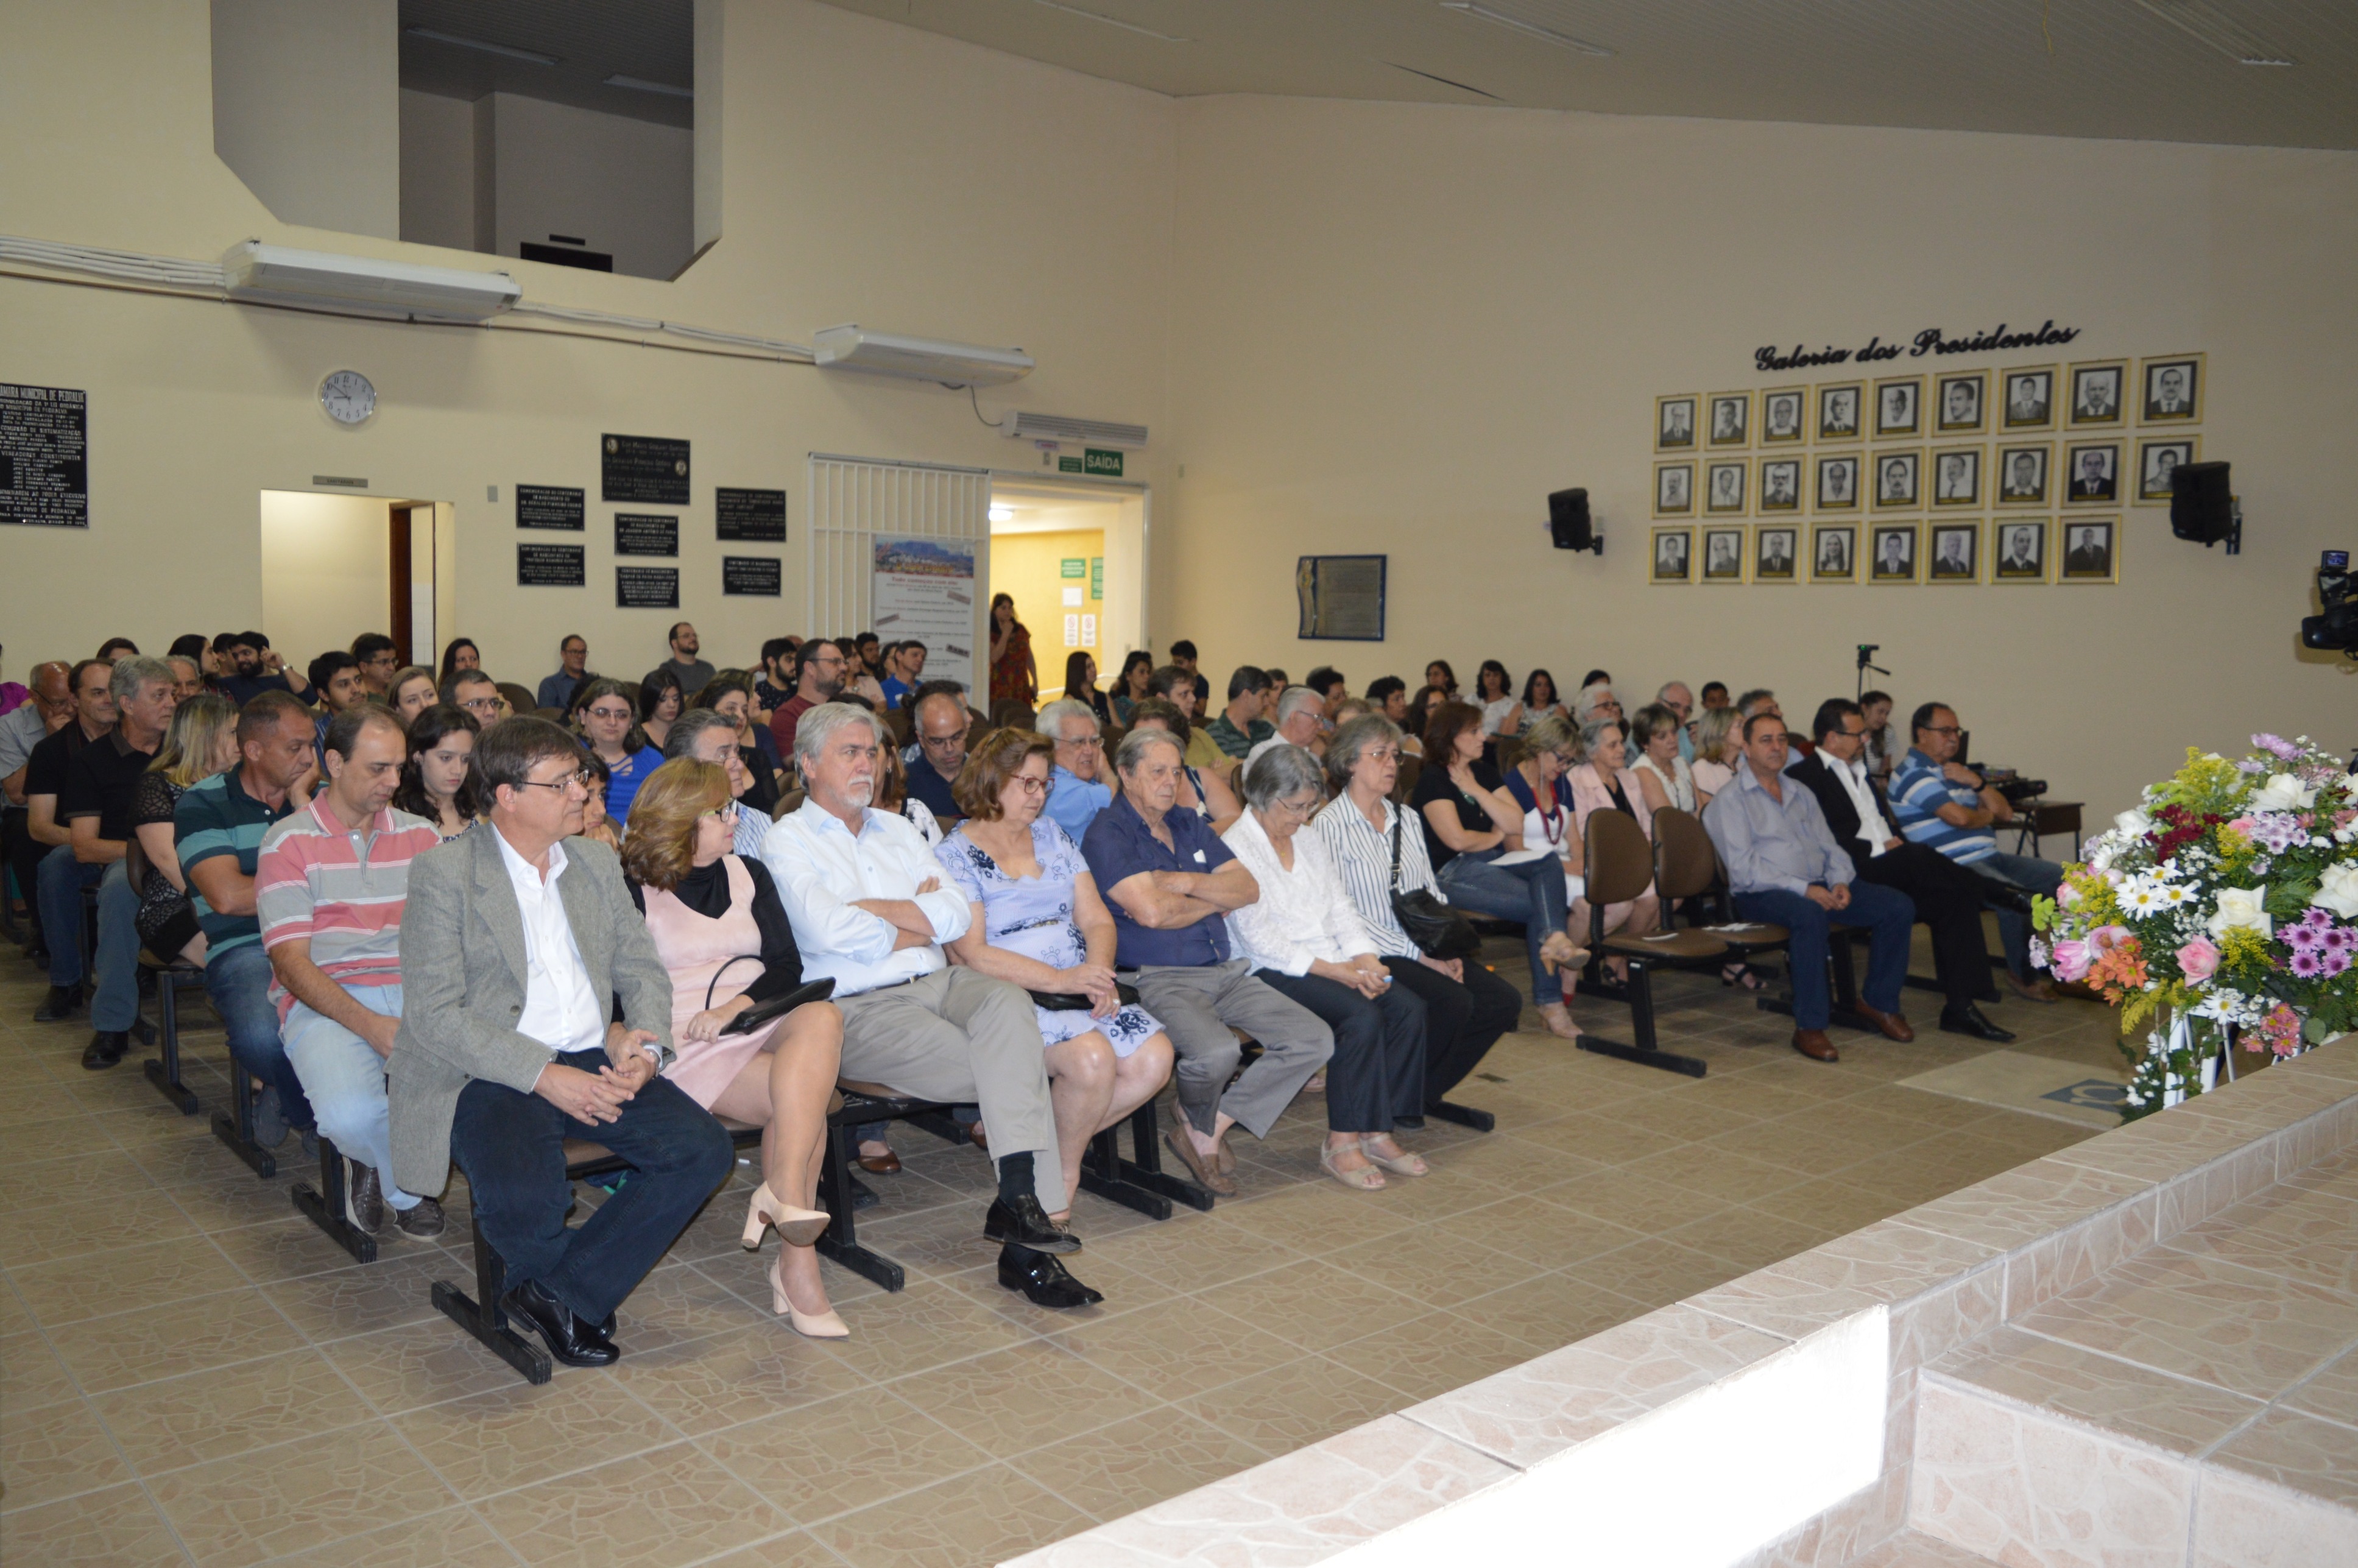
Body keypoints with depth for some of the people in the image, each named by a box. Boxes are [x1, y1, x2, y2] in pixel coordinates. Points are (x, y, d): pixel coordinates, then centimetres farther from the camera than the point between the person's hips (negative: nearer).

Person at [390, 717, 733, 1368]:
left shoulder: (597, 862, 14)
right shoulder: (444, 873, -4)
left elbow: (643, 971, 14)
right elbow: (434, 1014, -11)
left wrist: (645, 1049, -8)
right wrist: (545, 1075, -19)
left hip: (594, 1062, 5)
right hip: (494, 1072, -5)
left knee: (705, 1150, -18)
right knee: (523, 1199, -34)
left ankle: (559, 1293, -6)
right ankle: (580, 1284, 3)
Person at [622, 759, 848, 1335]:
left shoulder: (749, 874, 20)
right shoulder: (634, 888, 8)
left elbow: (787, 966, 10)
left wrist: (734, 1006, -8)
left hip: (763, 1028, 4)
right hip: (687, 1047, -4)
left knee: (822, 1017, -33)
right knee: (804, 1097, -30)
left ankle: (785, 1193, -41)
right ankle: (797, 1260, -28)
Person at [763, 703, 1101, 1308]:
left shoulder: (897, 830, 23)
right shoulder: (787, 841, 5)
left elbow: (958, 913, 9)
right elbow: (833, 932, -13)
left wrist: (876, 908, -4)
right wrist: (924, 922, 1)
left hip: (939, 982, 5)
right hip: (861, 1007, -5)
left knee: (1006, 1003, -30)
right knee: (1020, 1071, -23)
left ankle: (1020, 1202, -31)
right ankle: (1026, 1238, -14)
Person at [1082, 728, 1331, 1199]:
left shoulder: (1190, 825, 19)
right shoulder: (1107, 834, -4)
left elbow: (1248, 888, 9)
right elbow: (1151, 911, -18)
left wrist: (1189, 884, -9)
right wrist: (1216, 899, 0)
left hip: (1225, 971, 8)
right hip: (1158, 978, -8)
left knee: (1314, 1040, -7)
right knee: (1216, 1050, -36)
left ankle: (1207, 1130, 0)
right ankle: (1201, 1127, 2)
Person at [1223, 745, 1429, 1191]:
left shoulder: (1308, 839, 18)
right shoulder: (1236, 849, -9)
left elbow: (1340, 907, 15)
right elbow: (1259, 940, -16)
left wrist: (1366, 958, -4)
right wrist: (1333, 970, -20)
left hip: (1331, 965, 8)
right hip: (1271, 972, -8)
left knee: (1409, 1007, -15)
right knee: (1362, 1015, -29)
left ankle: (1376, 1132, -8)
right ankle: (1342, 1143, -19)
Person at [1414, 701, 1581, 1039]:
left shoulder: (1484, 772, 16)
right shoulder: (1433, 780, -7)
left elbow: (1516, 824, 6)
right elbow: (1457, 839, -17)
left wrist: (1476, 790, -3)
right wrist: (1497, 836, 1)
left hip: (1493, 861, 7)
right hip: (1452, 873, -7)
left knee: (1549, 864, -22)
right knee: (1539, 903, -21)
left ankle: (1553, 937, -41)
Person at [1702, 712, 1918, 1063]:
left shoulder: (1801, 795, 22)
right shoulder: (1730, 800, -2)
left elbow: (1830, 847, 18)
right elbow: (1744, 869, -12)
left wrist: (1840, 881, -5)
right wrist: (1803, 889, -21)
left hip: (1819, 886, 7)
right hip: (1762, 894, -7)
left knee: (1898, 906, -11)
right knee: (1809, 915, -39)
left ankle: (1878, 1002, 5)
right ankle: (1809, 1027, -31)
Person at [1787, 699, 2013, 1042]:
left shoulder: (1861, 772, 30)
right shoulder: (1804, 774, 0)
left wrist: (1897, 842, 7)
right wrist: (1877, 848, -13)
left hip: (1891, 866, 8)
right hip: (1855, 872, -8)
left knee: (1952, 900, -17)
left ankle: (1959, 1007, -17)